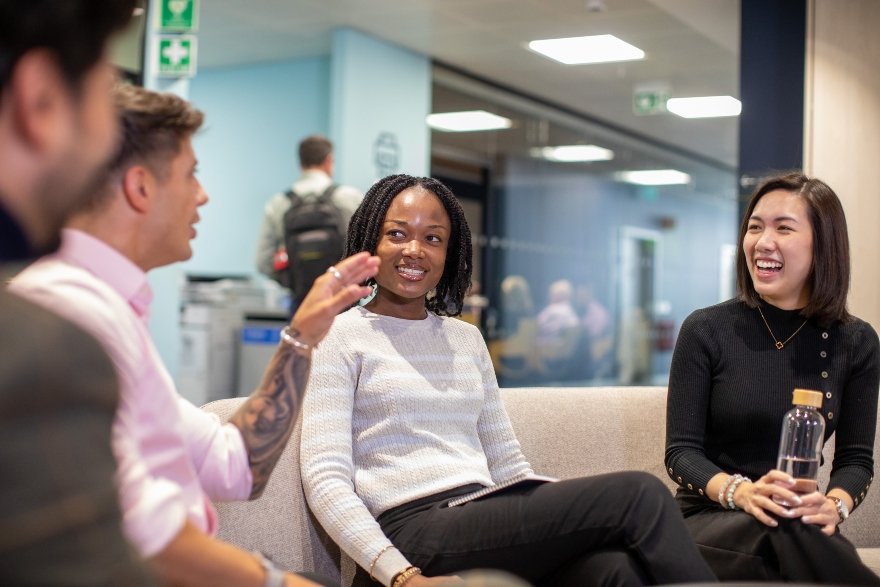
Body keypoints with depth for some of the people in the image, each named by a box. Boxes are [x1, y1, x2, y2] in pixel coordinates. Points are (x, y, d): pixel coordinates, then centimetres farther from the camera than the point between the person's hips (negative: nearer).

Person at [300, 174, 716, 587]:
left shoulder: (467, 339, 21)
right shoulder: (339, 338, 4)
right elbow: (325, 480, -7)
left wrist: (569, 517, 1)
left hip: (489, 520, 5)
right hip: (417, 533, -5)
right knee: (638, 494, -21)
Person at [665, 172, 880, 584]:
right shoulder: (706, 330, -3)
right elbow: (680, 451, -4)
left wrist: (834, 503, -18)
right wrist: (740, 492, -25)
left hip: (801, 528, 2)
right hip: (709, 521, -2)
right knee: (787, 532, -37)